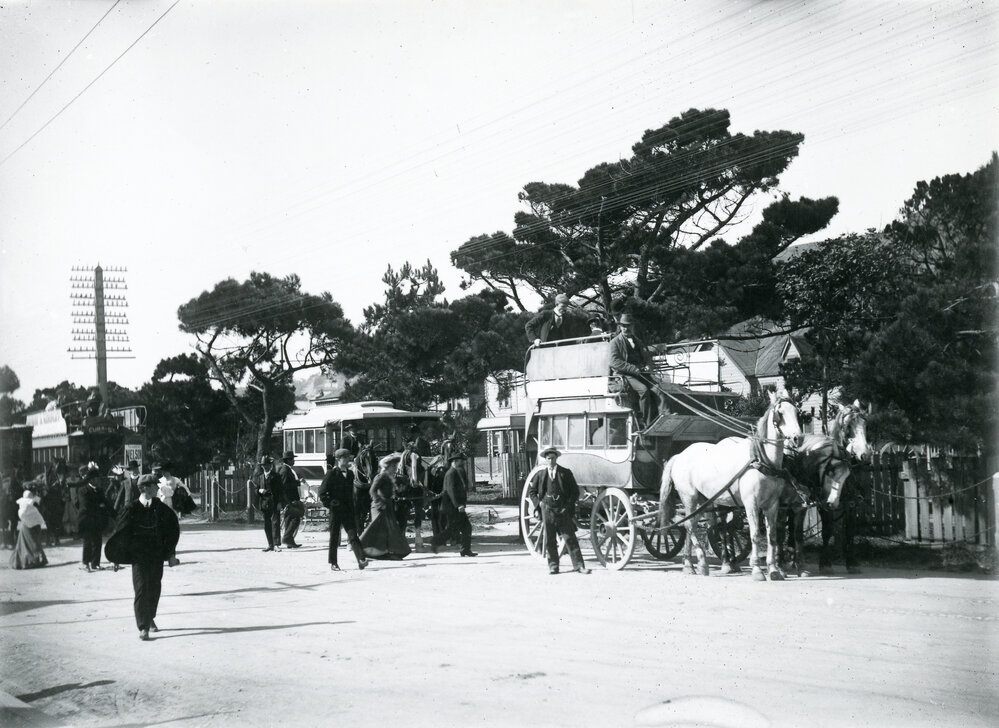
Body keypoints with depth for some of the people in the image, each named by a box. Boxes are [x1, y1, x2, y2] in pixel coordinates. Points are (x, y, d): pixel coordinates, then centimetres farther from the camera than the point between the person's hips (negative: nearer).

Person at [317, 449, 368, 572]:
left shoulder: (350, 473, 11)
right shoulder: (331, 473, -5)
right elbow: (322, 493, -4)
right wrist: (329, 503, -11)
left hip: (348, 510, 4)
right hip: (335, 511, -4)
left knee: (353, 536, -6)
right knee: (334, 537, 4)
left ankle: (361, 560, -13)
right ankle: (333, 564, 12)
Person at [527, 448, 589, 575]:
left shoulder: (566, 473, 3)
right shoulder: (540, 474, 7)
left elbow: (575, 491, 5)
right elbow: (531, 491, 15)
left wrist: (569, 505, -4)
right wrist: (539, 502, 1)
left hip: (563, 510, -1)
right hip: (547, 510, 1)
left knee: (570, 538, -3)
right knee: (549, 540, 4)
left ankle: (579, 565, -2)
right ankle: (553, 566, 11)